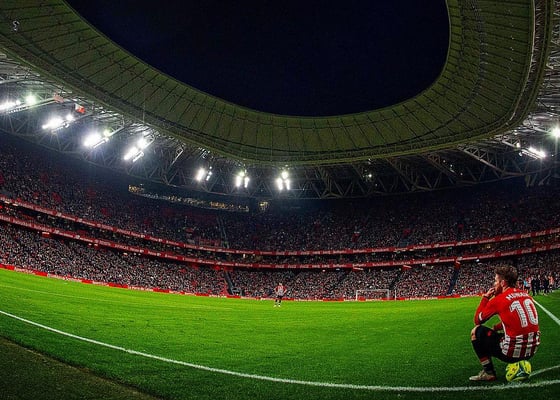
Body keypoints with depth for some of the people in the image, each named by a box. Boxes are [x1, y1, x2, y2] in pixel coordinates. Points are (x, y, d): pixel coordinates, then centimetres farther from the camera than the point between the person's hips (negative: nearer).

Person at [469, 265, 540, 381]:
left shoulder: (498, 300, -10)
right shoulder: (526, 295, 9)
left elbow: (477, 320, 2)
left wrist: (485, 297, 9)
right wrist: (495, 328, 21)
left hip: (513, 352, -7)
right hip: (532, 350, 7)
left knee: (476, 331, 9)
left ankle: (488, 372, 9)